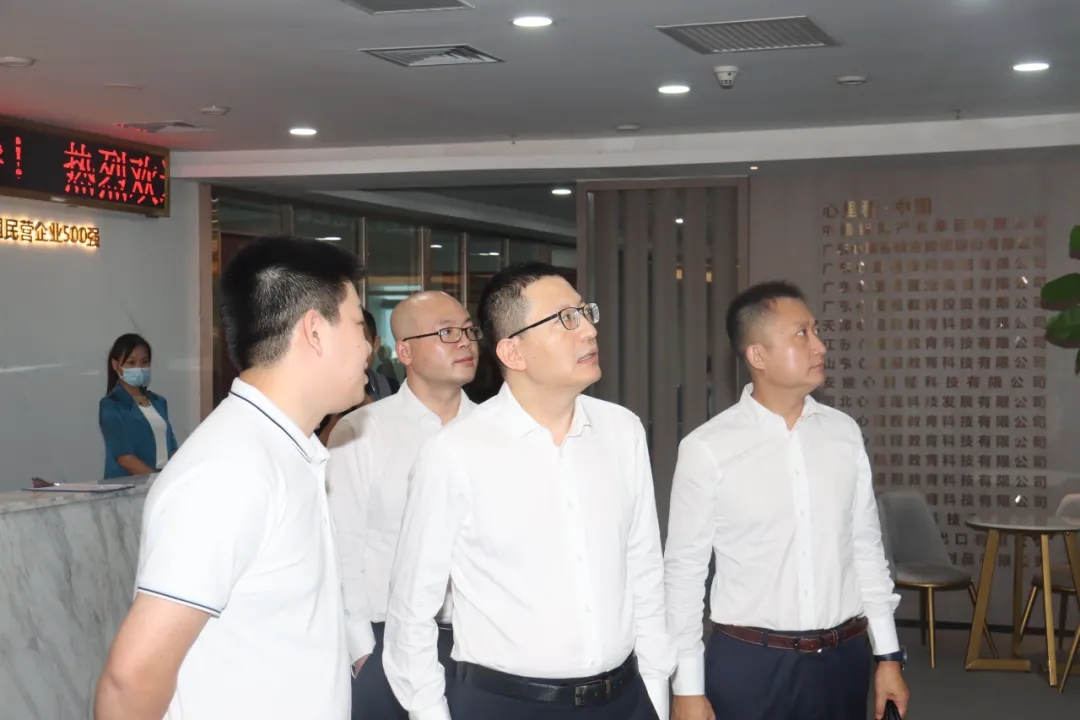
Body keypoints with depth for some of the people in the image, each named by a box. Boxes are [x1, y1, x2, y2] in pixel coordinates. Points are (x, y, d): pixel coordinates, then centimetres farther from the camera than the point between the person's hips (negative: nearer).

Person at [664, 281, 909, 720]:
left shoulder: (845, 433, 2)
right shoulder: (707, 449, -10)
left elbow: (866, 548, 9)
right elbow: (684, 569, -5)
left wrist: (888, 655, 9)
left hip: (843, 659, 4)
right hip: (748, 663, -3)